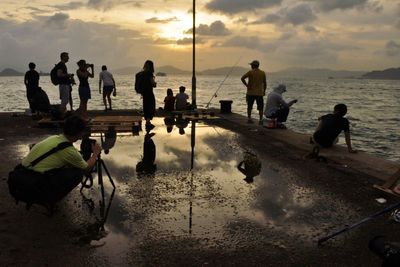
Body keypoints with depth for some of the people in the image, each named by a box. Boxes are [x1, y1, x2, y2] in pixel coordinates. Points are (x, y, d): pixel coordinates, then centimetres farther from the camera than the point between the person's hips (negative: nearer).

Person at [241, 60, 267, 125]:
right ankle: (260, 120, 0)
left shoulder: (250, 72, -4)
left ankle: (249, 119, 15)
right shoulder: (263, 73, 4)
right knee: (260, 107, 4)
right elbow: (265, 83, 7)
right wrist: (264, 91, 17)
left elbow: (242, 78, -14)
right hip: (260, 93, 1)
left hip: (250, 92, -1)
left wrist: (247, 85, -7)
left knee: (249, 107, 12)